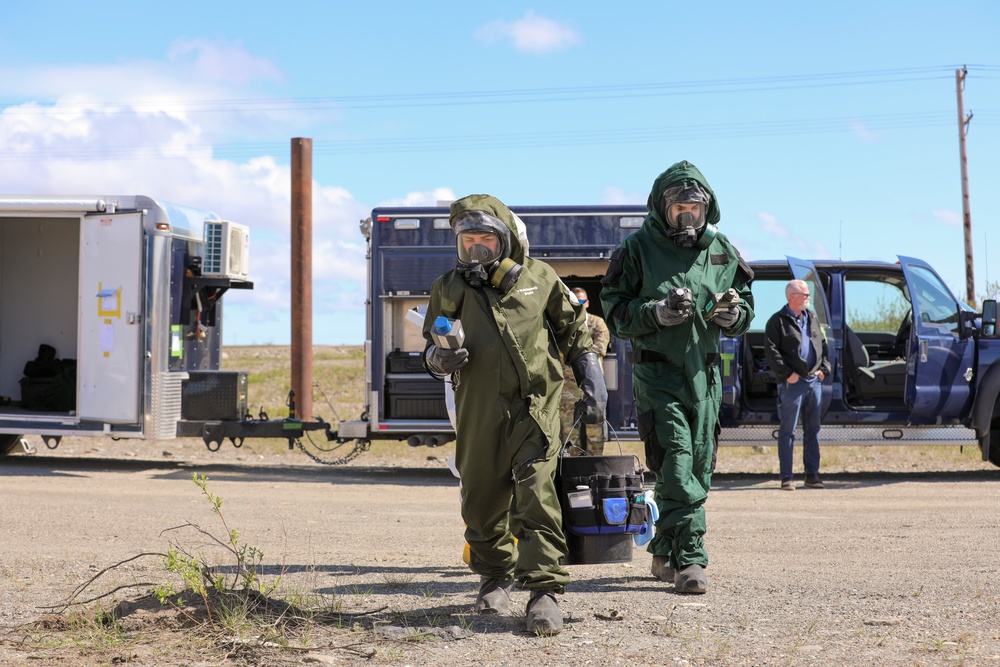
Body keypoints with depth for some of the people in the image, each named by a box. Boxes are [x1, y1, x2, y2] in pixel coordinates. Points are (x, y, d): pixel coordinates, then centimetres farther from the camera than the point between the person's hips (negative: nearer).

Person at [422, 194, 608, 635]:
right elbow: (431, 346, 16)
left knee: (536, 492, -15)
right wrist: (439, 358, -9)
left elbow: (573, 333, 16)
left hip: (535, 404, -2)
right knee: (483, 499, 8)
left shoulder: (538, 278, 9)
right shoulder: (449, 289, 11)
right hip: (479, 411, 2)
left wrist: (593, 386, 9)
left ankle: (544, 589, -14)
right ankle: (495, 577, 29)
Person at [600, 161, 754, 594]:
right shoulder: (638, 249, -2)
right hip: (657, 374, -5)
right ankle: (689, 559, -13)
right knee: (675, 465, -13)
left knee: (699, 468, 8)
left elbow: (746, 309, 17)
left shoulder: (722, 252, 10)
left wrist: (733, 312, -7)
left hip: (704, 374, 5)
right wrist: (658, 313, -19)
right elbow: (614, 311, -3)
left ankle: (665, 553, 23)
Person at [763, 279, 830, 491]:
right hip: (793, 383, -6)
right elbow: (770, 351, -10)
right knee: (787, 431, -3)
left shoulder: (812, 317, 16)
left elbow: (823, 344, 21)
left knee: (812, 430, 9)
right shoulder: (778, 321, -4)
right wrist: (787, 373, -14)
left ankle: (812, 474, 16)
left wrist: (824, 368, 9)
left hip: (814, 381, 6)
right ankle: (786, 477, 1)